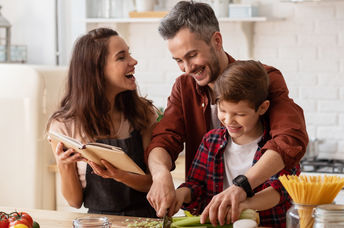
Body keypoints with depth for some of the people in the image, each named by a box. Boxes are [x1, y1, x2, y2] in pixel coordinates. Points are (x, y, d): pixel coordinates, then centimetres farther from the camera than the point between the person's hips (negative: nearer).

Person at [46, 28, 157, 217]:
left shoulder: (143, 113, 1)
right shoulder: (63, 125, -4)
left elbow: (156, 182, 0)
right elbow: (75, 201, 2)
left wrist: (120, 176, -18)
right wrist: (64, 167, -17)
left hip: (146, 216, 2)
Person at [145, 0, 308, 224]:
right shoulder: (184, 87, 7)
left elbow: (292, 139, -25)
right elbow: (163, 141, -2)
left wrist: (241, 186, -40)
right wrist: (161, 173, -27)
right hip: (203, 212, 3)